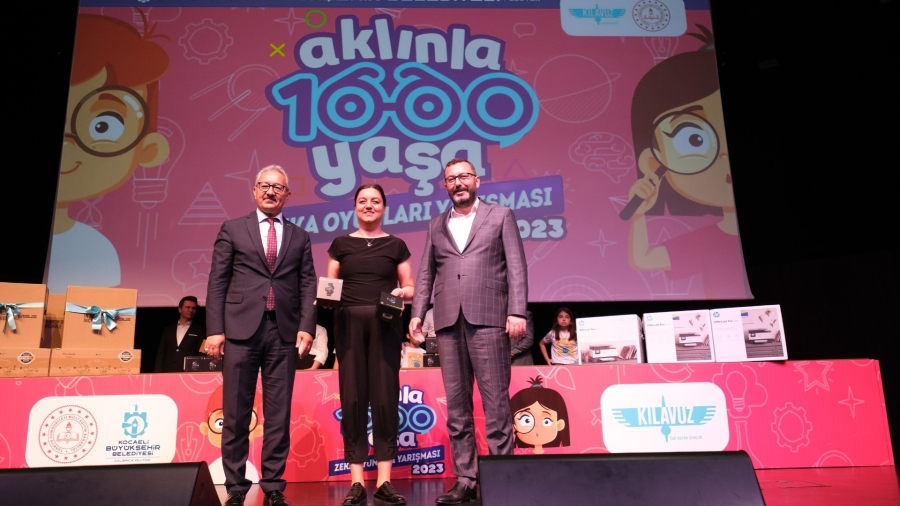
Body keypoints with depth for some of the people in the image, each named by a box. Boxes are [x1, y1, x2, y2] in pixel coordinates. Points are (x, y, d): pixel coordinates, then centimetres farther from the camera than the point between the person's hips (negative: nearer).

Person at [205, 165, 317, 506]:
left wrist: (306, 327, -5)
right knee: (236, 414, 4)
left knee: (279, 415, 5)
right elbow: (217, 283, 4)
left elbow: (307, 286, 8)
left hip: (284, 332, 2)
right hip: (241, 329, -1)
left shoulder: (299, 237, 14)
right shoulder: (232, 230, 10)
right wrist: (215, 329, -4)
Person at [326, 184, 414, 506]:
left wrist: (402, 292, -12)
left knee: (385, 395, -2)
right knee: (352, 396, -1)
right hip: (349, 321, 1)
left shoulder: (396, 245, 10)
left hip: (385, 323, 0)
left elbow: (410, 287, 9)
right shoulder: (341, 244, 12)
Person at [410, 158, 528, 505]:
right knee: (456, 404, 5)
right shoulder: (436, 225, 19)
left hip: (488, 318, -3)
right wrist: (417, 313, 3)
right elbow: (426, 274, 16)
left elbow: (516, 267, 2)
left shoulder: (500, 215, 10)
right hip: (448, 321, 4)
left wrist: (517, 312, -9)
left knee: (495, 402, -3)